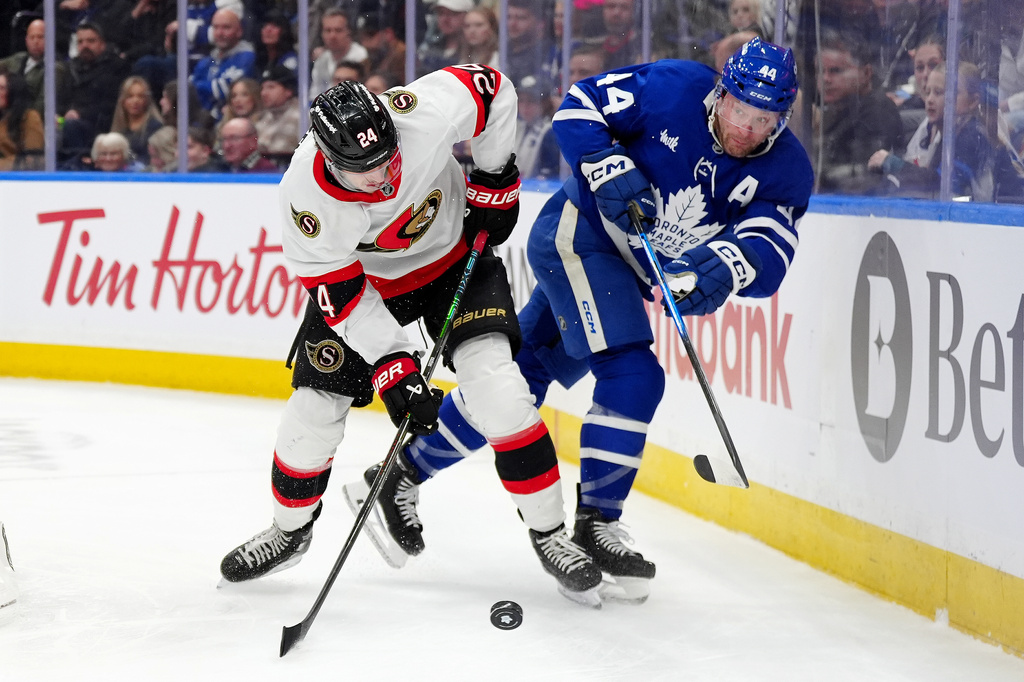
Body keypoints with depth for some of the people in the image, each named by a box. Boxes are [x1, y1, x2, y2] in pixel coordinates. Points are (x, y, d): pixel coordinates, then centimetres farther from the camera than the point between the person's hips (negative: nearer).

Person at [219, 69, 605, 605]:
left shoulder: (428, 112, -36)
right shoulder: (306, 196, -33)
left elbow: (493, 89, -14)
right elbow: (339, 294, -24)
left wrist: (494, 181, -9)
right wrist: (392, 366, -29)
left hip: (455, 252, 0)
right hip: (361, 277, 0)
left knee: (493, 384, -18)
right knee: (315, 404, -1)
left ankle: (549, 533, -5)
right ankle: (289, 531, 28)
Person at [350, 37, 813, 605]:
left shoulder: (786, 170, -10)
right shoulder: (674, 89, -19)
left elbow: (770, 254, -22)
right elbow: (579, 108, -12)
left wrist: (726, 267, -43)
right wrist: (609, 170, -28)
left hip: (627, 274, 6)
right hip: (579, 234, -6)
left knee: (519, 376, 11)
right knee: (632, 377, -18)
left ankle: (407, 472, 23)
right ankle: (595, 526, -7)